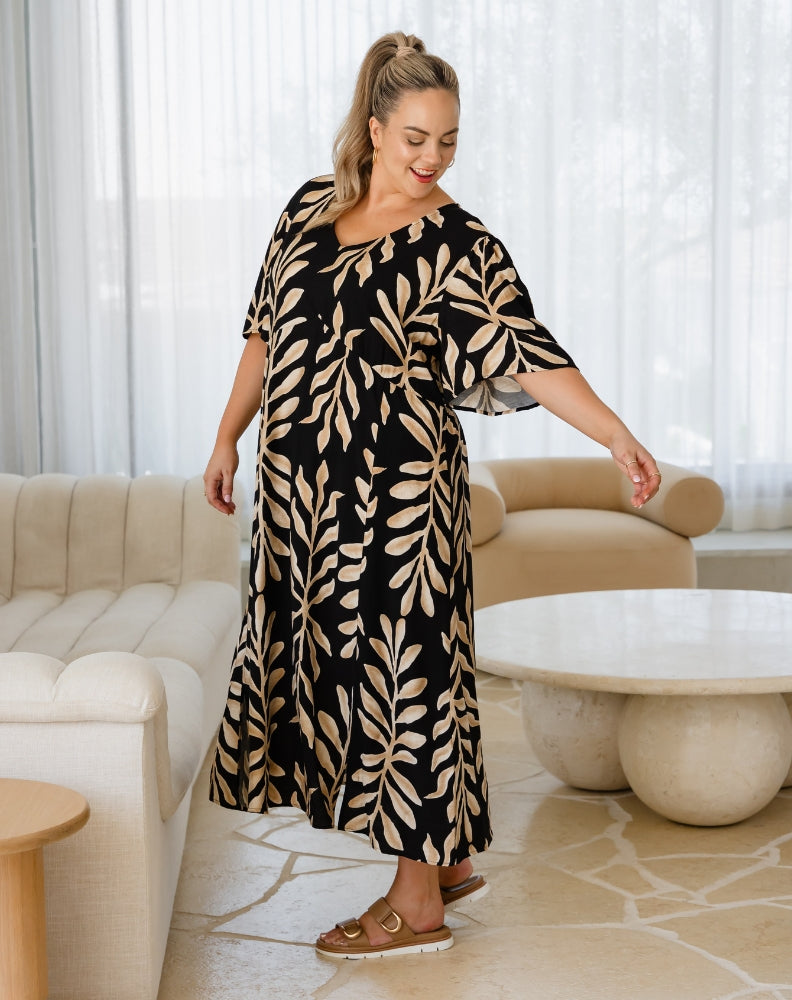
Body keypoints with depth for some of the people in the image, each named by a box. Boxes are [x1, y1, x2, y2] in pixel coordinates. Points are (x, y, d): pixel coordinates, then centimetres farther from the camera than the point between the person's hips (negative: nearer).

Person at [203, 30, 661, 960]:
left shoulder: (459, 246, -8)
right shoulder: (311, 206, 9)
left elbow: (528, 355, -16)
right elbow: (266, 328, 17)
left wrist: (616, 436, -27)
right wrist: (228, 437, 17)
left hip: (396, 493, -6)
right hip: (301, 489, 7)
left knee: (401, 667, -2)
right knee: (326, 662, 11)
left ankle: (418, 903, 12)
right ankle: (449, 859, 26)